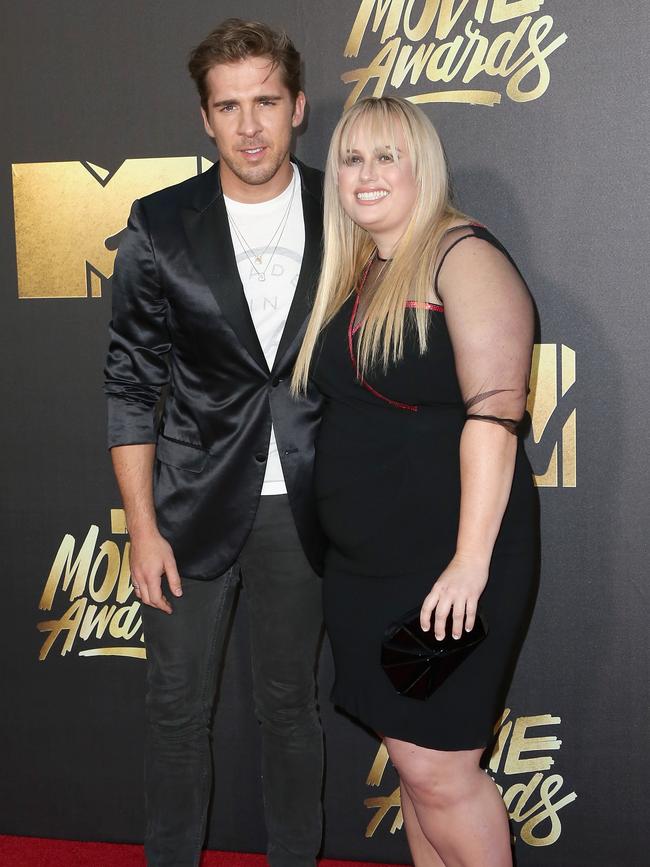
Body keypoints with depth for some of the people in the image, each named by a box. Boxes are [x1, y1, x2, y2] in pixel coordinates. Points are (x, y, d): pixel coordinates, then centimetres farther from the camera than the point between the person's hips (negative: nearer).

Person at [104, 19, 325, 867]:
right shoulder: (161, 228, -6)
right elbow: (131, 386, -2)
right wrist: (142, 527, -5)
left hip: (300, 508, 1)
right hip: (195, 506, 0)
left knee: (290, 701, 15)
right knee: (178, 705, 10)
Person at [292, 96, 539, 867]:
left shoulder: (463, 257, -9)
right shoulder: (352, 275, 15)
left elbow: (494, 411, -18)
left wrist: (473, 558, -23)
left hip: (447, 560, -7)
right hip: (362, 563, 8)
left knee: (438, 769, -2)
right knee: (411, 759, 15)